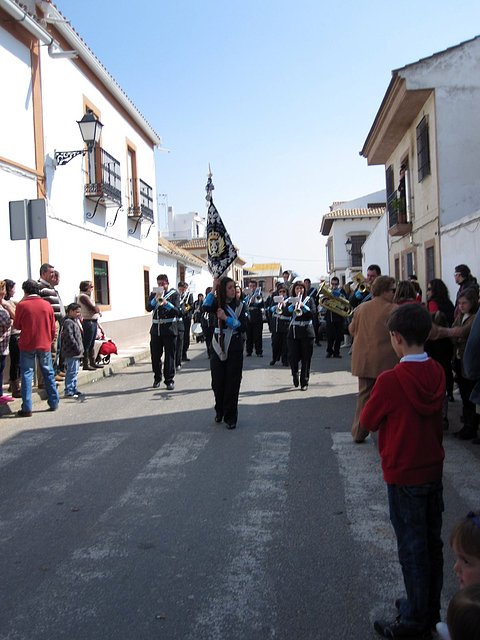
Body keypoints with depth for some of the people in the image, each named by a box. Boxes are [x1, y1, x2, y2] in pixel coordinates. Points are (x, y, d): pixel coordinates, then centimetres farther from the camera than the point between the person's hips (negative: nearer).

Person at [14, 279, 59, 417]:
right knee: (48, 373, 13)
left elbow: (17, 326, 3)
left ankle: (27, 408, -2)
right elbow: (53, 327, 6)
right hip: (45, 345, 3)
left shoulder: (22, 305, -8)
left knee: (27, 374, 1)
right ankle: (54, 403, 18)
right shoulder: (47, 305, 1)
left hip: (27, 345, -3)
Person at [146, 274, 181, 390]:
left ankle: (169, 380, 7)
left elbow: (177, 311, -9)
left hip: (169, 328, -3)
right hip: (156, 329, 3)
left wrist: (166, 303, -23)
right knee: (155, 355, 8)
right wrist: (156, 299, -18)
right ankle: (157, 378, 23)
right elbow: (148, 308, -4)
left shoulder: (174, 294, 1)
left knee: (169, 356, -1)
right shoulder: (154, 294, 10)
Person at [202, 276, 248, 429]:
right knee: (217, 382, 8)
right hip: (218, 347, 1)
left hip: (234, 349, -1)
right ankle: (219, 411, 32)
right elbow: (206, 307, -23)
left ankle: (230, 417, 12)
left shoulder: (240, 305, 1)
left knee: (232, 384, 1)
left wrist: (226, 318, -17)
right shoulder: (218, 303, 1)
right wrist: (214, 289, -23)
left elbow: (243, 327, -11)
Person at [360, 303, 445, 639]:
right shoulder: (438, 373, -5)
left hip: (404, 475, -6)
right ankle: (431, 610, 36)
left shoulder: (390, 380, -24)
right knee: (432, 542, 18)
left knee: (412, 548, 7)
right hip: (433, 469, 6)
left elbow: (367, 421, -11)